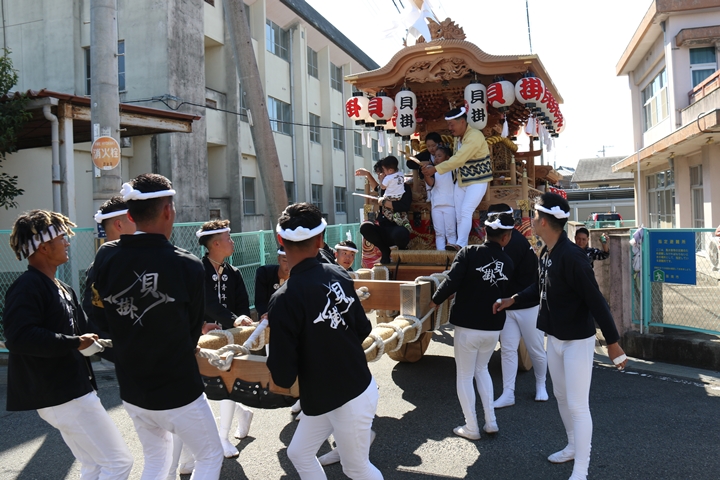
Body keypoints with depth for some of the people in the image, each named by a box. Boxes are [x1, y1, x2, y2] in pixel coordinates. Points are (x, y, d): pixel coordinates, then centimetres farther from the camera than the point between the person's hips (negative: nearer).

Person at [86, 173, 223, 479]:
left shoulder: (105, 258, -8)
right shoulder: (188, 266, -20)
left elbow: (102, 319, 4)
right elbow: (193, 331, -6)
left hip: (131, 391, 5)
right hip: (178, 392, -5)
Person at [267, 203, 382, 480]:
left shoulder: (285, 299, -25)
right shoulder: (339, 275, -7)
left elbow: (283, 377, -22)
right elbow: (364, 329, 4)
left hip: (346, 403, -7)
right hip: (359, 385, 7)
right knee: (299, 453, 21)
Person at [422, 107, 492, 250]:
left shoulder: (474, 136, -23)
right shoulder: (460, 138, 4)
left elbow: (459, 159, -31)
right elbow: (457, 159, 2)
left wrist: (435, 169, -31)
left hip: (477, 181, -8)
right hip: (461, 181, 8)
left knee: (466, 211, -18)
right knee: (459, 214, 5)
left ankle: (460, 244, -17)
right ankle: (462, 246, 10)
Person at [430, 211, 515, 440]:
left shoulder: (469, 253, -11)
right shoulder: (508, 262, 3)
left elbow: (452, 282, -19)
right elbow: (504, 293, 9)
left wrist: (435, 301, -4)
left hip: (468, 326, -4)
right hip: (493, 327, 4)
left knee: (465, 376, 10)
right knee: (481, 370, 25)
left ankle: (471, 428, 16)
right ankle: (491, 422, 22)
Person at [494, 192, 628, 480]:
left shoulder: (571, 256, -27)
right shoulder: (545, 253, 1)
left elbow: (595, 301, -25)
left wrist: (613, 343, -23)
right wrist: (512, 300, 15)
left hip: (577, 341, -9)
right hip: (554, 338, 9)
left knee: (577, 405, -1)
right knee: (561, 397, 22)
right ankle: (573, 447, 41)